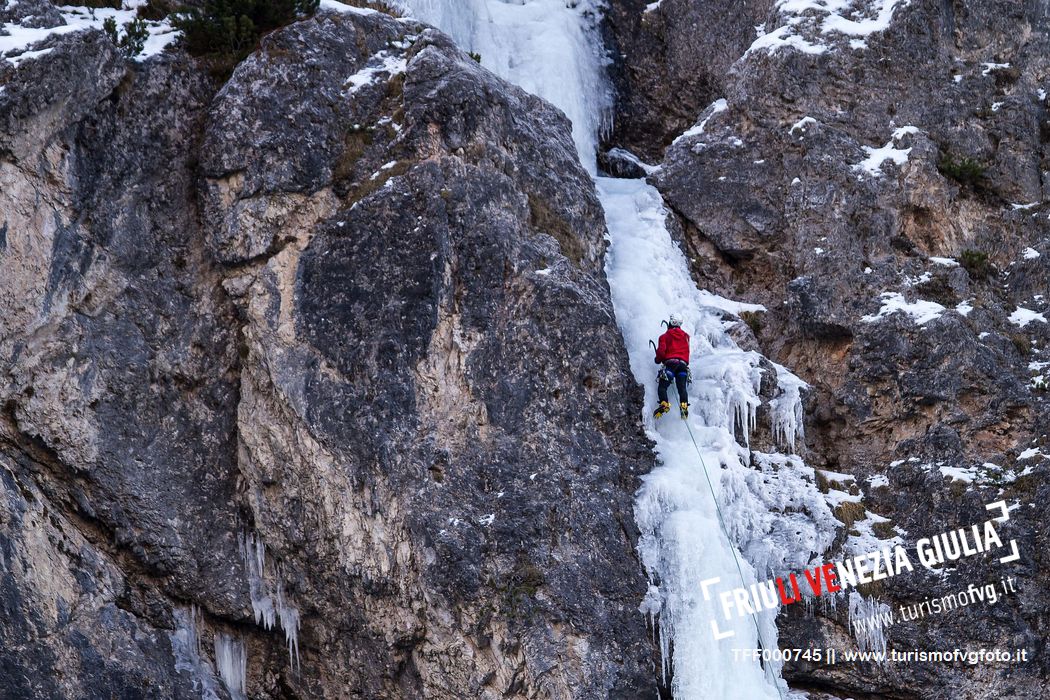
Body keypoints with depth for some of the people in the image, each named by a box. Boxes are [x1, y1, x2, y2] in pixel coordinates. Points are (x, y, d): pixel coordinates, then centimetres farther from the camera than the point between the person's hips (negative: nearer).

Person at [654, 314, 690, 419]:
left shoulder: (665, 336, 9)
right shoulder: (685, 336, 22)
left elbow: (661, 350, -1)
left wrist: (658, 359, 15)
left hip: (670, 363, -3)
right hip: (683, 363, 3)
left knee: (662, 386, -6)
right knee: (682, 387, -4)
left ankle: (664, 403, -29)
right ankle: (684, 405, -28)